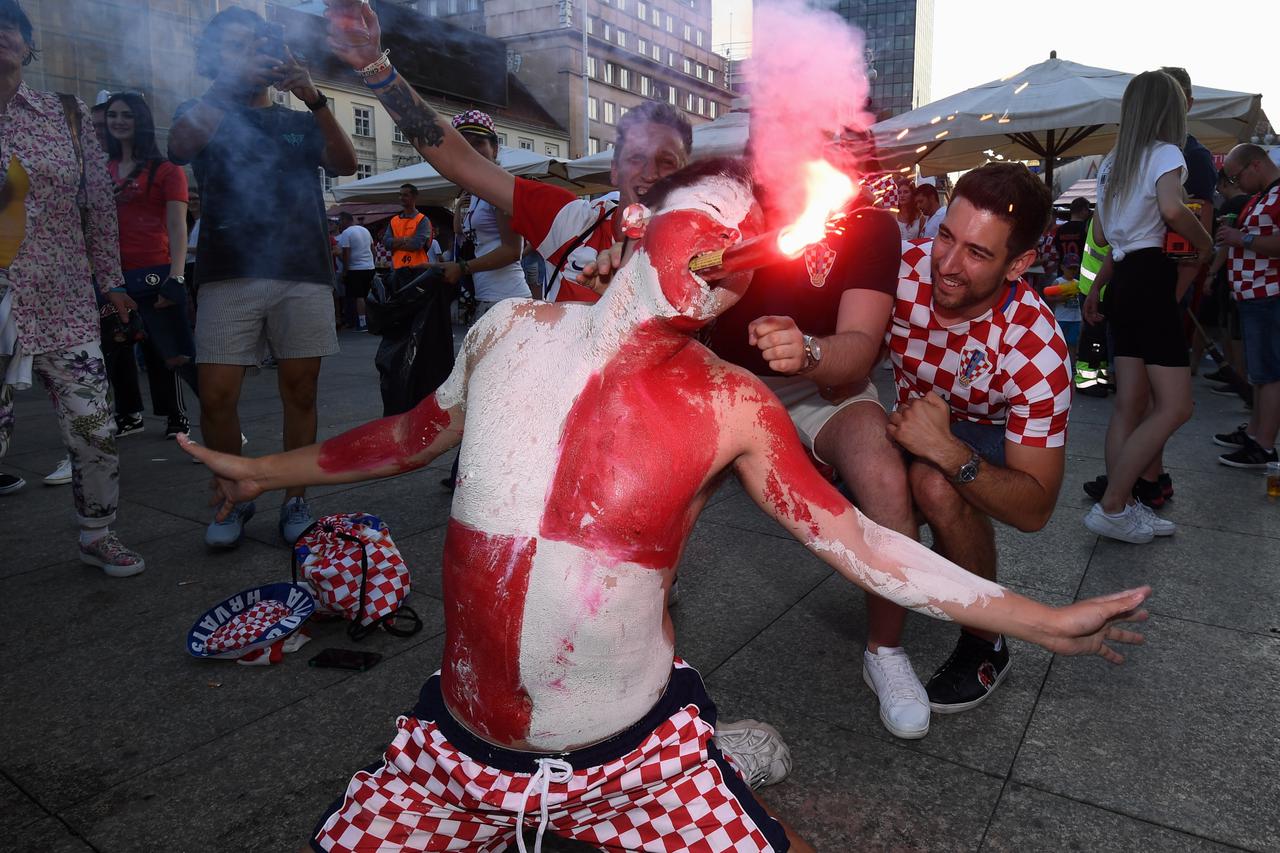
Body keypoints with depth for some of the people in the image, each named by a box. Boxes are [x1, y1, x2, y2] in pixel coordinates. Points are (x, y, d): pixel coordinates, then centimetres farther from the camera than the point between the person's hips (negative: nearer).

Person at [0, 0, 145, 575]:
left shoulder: (66, 114, 9)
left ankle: (98, 537, 22)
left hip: (65, 306, 2)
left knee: (96, 429, 2)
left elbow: (100, 205, 10)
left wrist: (111, 282, 11)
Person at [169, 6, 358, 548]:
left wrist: (315, 100, -9)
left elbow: (345, 165, 2)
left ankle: (294, 502, 10)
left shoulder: (300, 124, 20)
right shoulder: (204, 115, 18)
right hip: (230, 274, -1)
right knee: (216, 396, -8)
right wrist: (230, 85, -9)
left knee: (300, 392, 0)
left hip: (303, 273, 1)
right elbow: (180, 147, -5)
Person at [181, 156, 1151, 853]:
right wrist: (271, 469, 23)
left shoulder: (734, 408, -13)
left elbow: (852, 537, -5)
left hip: (634, 755, -2)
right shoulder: (510, 329, -6)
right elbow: (423, 430, 10)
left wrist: (1040, 618, -1)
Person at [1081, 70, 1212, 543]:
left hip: (1122, 280, 9)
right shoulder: (1165, 152, -5)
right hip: (1151, 279, -8)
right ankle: (1110, 508, -9)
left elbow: (1102, 233, 22)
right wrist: (1204, 241, -7)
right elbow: (1172, 209, -22)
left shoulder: (1112, 162, 18)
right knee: (1174, 407, -7)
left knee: (1130, 405, 8)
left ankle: (1123, 506, 9)